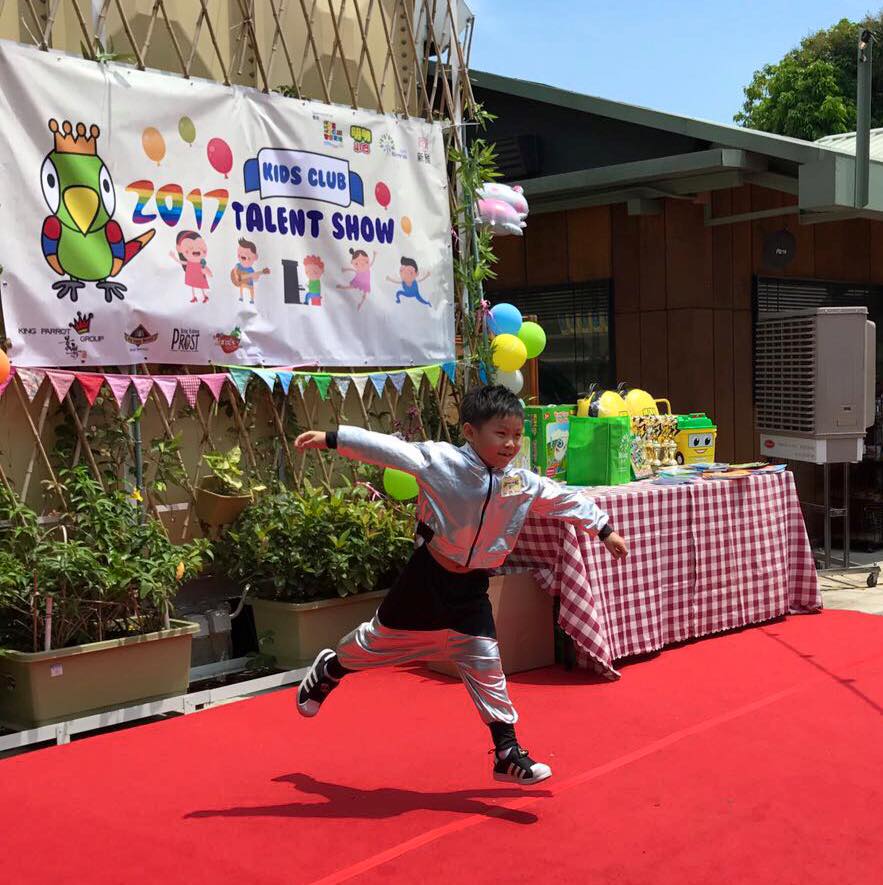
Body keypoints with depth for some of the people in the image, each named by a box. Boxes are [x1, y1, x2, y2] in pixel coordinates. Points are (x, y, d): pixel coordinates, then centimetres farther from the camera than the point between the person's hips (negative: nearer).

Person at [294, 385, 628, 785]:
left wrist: (604, 529, 16)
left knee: (485, 666, 4)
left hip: (471, 588, 3)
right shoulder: (441, 460, -18)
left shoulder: (523, 484, -4)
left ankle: (507, 752, 12)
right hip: (428, 576, -3)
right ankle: (328, 670, 46)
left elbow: (565, 498, 9)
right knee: (381, 639, 15)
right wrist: (332, 439, -26)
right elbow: (387, 449, -21)